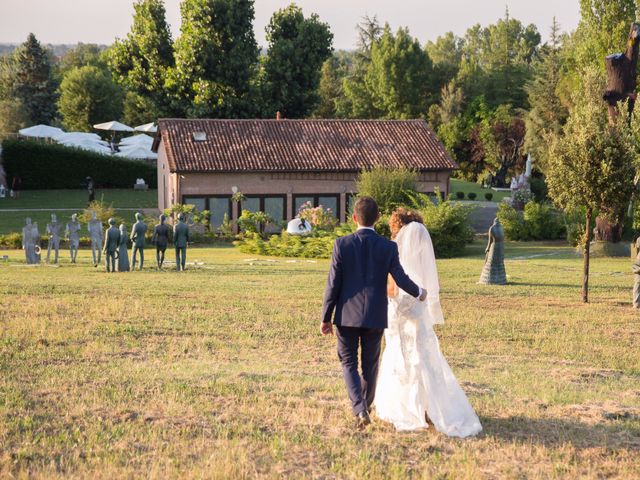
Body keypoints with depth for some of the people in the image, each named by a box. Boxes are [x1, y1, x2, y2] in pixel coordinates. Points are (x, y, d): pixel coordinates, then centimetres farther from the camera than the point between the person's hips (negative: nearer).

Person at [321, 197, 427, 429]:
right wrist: (419, 293, 18)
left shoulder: (342, 244, -7)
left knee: (349, 363, 7)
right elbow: (401, 279, -3)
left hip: (347, 315, -1)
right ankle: (365, 406, 29)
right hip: (375, 317, 1)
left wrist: (326, 318, 1)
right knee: (370, 365, 16)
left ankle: (360, 410, -11)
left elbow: (333, 284, -6)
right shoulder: (388, 247, -5)